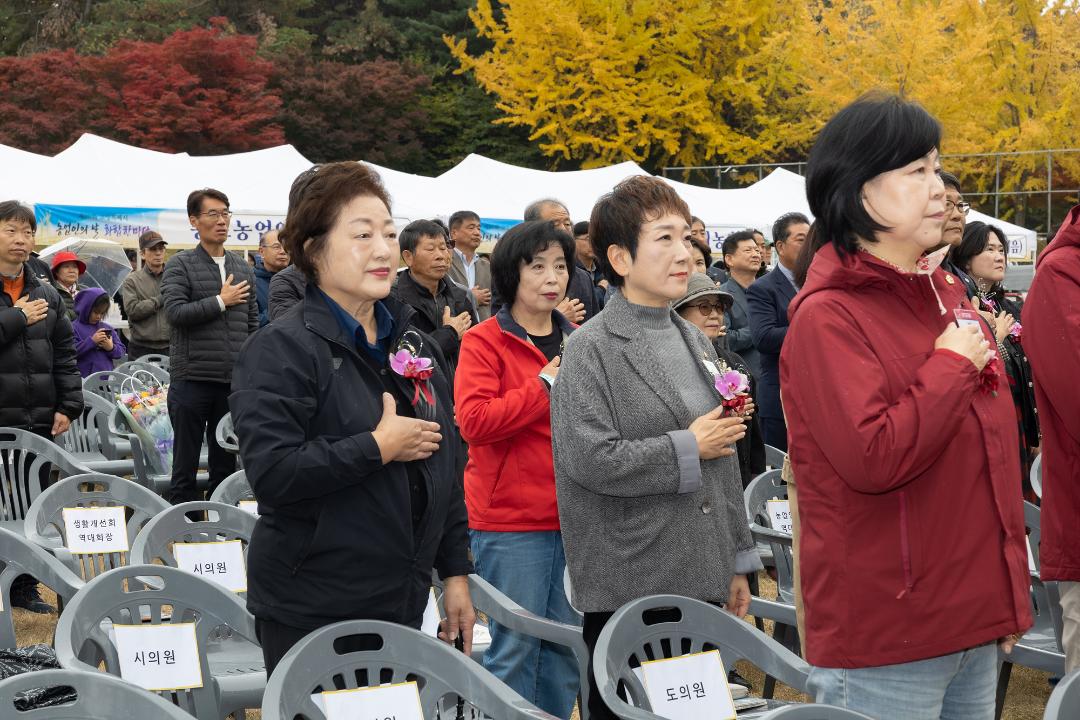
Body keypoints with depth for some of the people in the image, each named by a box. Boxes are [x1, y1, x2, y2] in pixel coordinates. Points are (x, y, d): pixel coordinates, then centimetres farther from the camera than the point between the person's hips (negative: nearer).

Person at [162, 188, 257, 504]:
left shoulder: (243, 267, 13)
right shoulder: (180, 265, -2)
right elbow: (175, 312, -16)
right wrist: (221, 301, -11)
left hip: (234, 380, 5)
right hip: (192, 379, -5)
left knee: (225, 463, 11)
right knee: (185, 462, 3)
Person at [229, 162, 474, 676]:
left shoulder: (414, 344, 11)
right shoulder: (282, 348, -11)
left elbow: (444, 467, 16)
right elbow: (270, 472, -24)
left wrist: (455, 574, 13)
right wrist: (379, 447, -18)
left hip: (402, 601, 7)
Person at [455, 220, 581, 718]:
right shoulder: (484, 343, -4)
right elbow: (473, 421, -17)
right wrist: (544, 385, -15)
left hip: (573, 515, 6)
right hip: (510, 520, -6)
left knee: (568, 644, 11)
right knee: (515, 647, -1)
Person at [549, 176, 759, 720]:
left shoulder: (696, 343, 13)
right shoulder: (592, 348, -10)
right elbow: (590, 460, -22)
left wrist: (737, 563, 17)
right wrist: (688, 447, -12)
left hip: (702, 582, 7)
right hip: (629, 587, -7)